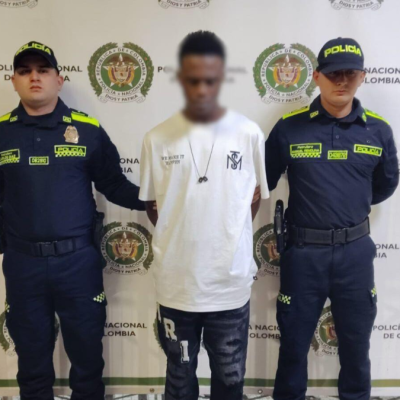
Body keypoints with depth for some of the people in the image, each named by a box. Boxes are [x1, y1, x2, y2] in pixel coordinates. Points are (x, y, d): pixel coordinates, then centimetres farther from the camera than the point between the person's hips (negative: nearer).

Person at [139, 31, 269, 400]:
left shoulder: (249, 134, -6)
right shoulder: (157, 139, -5)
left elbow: (254, 198, 7)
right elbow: (152, 206, 6)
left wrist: (227, 238, 4)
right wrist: (184, 240, 2)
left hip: (231, 283, 0)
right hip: (176, 283, 1)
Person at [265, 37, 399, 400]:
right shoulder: (289, 127, -6)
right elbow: (264, 182, 2)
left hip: (355, 250, 2)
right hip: (303, 250, -2)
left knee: (356, 341, 18)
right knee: (294, 340, 14)